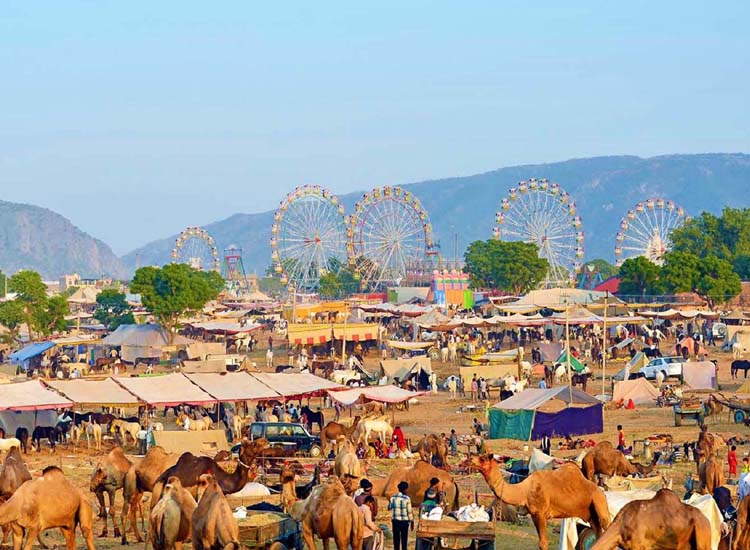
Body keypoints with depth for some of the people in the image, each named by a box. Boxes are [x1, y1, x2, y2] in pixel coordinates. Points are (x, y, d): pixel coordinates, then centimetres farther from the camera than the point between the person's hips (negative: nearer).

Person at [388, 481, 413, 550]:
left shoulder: (393, 497, -1)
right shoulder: (407, 498, -12)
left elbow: (389, 508, 13)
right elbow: (410, 511, -9)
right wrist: (412, 521, 0)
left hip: (395, 520, 3)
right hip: (404, 521, -3)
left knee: (396, 538, 10)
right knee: (404, 539, 5)